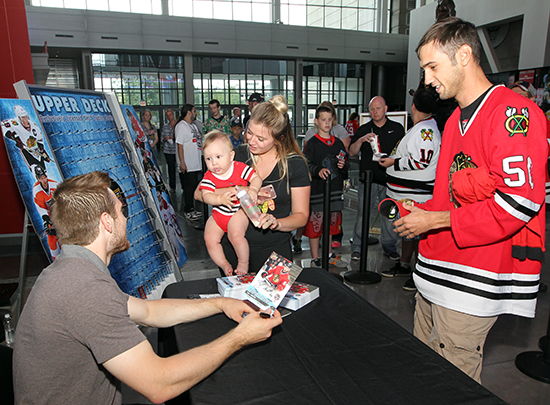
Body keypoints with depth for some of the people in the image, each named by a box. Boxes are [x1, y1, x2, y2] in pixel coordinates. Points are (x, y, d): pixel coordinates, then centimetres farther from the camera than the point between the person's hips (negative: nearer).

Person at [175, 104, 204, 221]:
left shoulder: (193, 126, 18)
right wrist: (182, 163, -20)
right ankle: (188, 212, 6)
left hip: (196, 165, 9)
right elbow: (180, 145, -16)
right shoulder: (181, 126, -10)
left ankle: (192, 210, 23)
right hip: (188, 166, -9)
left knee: (194, 187, 13)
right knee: (189, 188, -3)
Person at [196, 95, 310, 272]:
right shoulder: (238, 155, -2)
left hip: (274, 251, -1)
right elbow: (199, 193, -6)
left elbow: (301, 216, -3)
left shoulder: (295, 165, -6)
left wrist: (276, 223, -23)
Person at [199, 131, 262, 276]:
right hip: (218, 213, 4)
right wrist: (220, 199, -38)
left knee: (235, 234, -27)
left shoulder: (239, 168, -9)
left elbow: (256, 178, -9)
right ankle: (224, 264, 17)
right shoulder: (209, 177, -6)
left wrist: (253, 189, -31)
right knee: (210, 239, -6)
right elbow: (206, 196, -18)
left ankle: (244, 263, -2)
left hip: (238, 211, -4)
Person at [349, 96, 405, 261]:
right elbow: (352, 152, 0)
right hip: (368, 179, 0)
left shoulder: (397, 128, 10)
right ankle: (357, 247, 9)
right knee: (363, 214, -2)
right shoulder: (363, 129, 9)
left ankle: (389, 247, 22)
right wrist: (361, 140, -17)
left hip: (390, 179, 1)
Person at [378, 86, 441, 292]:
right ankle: (404, 265, 34)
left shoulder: (426, 130, -17)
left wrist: (394, 162, -16)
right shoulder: (420, 128, 17)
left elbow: (421, 162, -24)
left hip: (416, 196, -11)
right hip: (405, 194, 11)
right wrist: (393, 160, 19)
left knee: (416, 233, -5)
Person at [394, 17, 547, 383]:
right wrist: (418, 213, 7)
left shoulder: (514, 113, -13)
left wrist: (435, 220, -16)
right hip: (435, 270, 9)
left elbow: (519, 201, -22)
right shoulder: (455, 120, 17)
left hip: (473, 281, -8)